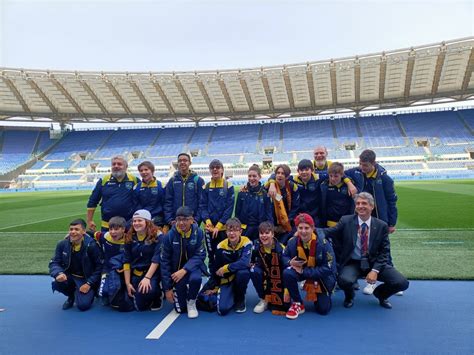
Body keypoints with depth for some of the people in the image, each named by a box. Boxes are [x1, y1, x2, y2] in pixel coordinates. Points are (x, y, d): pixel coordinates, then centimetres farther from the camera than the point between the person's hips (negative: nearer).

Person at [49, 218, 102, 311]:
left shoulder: (92, 245, -19)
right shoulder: (62, 244, -9)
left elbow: (100, 266, -14)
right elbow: (54, 263, -7)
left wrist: (89, 283, -19)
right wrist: (59, 273, -30)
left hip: (86, 279, -3)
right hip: (69, 276, 4)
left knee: (83, 305, -20)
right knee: (56, 283, -28)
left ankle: (90, 293, 18)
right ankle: (71, 295, 7)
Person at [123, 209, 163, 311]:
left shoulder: (157, 235, -13)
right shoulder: (130, 237, 0)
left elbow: (156, 259, -16)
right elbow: (126, 261, 2)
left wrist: (147, 278, -23)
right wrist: (127, 283, -2)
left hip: (152, 272, -4)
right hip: (135, 273, 4)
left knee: (147, 290, -33)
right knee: (140, 306, -2)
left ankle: (158, 295, 3)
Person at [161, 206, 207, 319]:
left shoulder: (198, 232, -17)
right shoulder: (169, 235, -16)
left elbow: (200, 255, -16)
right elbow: (165, 261, -9)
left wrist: (184, 270, -31)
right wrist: (167, 288, -7)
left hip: (192, 266, 0)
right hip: (176, 269, 1)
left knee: (195, 279, -36)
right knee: (180, 309, -1)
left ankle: (191, 302, -3)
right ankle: (180, 292, 33)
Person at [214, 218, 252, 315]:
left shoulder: (246, 242, -18)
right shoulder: (221, 246, -10)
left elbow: (245, 262, -32)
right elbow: (217, 268, 2)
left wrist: (226, 268, -24)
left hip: (241, 274, -1)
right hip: (226, 279, 1)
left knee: (243, 272, -37)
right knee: (222, 309, -19)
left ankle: (240, 300, -6)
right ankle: (233, 296, 19)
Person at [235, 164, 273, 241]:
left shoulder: (264, 193, -3)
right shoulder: (242, 192, -1)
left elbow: (269, 212, -1)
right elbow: (237, 212, 4)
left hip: (260, 229, -1)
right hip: (244, 228, 1)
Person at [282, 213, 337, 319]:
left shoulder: (323, 243, -26)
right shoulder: (292, 242, -17)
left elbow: (329, 268, -25)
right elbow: (284, 257, 1)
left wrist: (304, 271, -28)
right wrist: (290, 262, -25)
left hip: (322, 276, -2)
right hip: (301, 271, 2)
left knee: (323, 310, -2)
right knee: (287, 273, -31)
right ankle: (298, 304, -8)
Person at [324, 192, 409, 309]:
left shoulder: (381, 226, -1)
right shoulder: (346, 221, -4)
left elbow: (384, 252, -1)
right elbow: (327, 233, -7)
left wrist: (375, 270, -14)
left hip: (374, 263, 2)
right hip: (352, 263, -2)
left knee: (402, 283, -18)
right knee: (344, 280, -33)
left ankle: (380, 293, 19)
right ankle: (349, 296, 8)